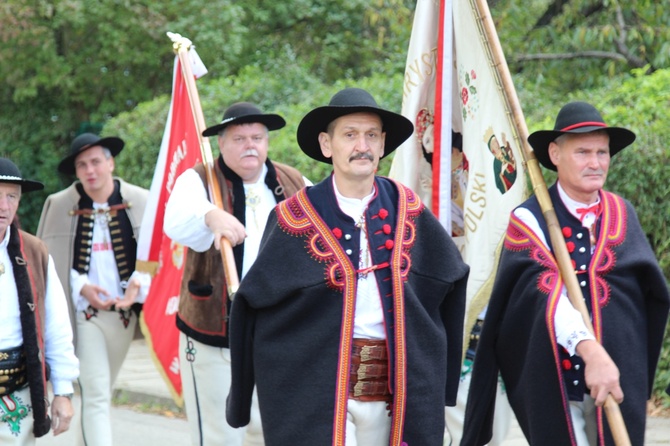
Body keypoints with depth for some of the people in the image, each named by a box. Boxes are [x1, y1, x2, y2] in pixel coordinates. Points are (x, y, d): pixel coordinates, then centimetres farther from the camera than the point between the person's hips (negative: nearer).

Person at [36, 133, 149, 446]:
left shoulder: (141, 202, -2)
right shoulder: (58, 205, -2)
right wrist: (81, 287, -12)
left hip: (125, 312, 2)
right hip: (82, 312, -2)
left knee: (100, 390, 15)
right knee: (95, 394, -10)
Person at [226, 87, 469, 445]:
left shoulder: (406, 210, 7)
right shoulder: (296, 217, -3)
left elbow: (451, 277, 17)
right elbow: (253, 300, 1)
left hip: (393, 391, 4)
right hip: (317, 392, -3)